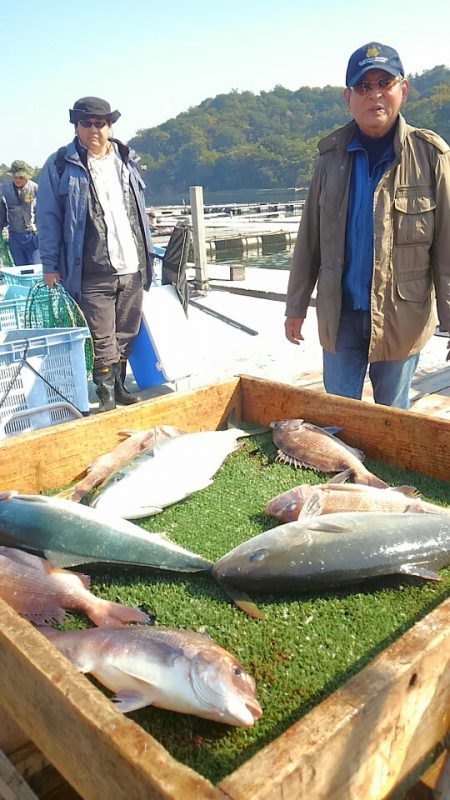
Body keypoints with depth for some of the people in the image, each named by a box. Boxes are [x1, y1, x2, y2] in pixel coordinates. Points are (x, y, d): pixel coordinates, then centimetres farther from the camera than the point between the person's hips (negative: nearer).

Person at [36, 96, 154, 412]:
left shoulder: (125, 161, 15)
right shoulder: (60, 166, -1)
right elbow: (48, 218, 0)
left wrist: (148, 254, 17)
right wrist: (50, 266, -4)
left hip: (133, 268, 5)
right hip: (93, 275, -5)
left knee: (126, 336, 13)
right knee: (102, 341, -2)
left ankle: (118, 385, 29)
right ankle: (106, 395, 13)